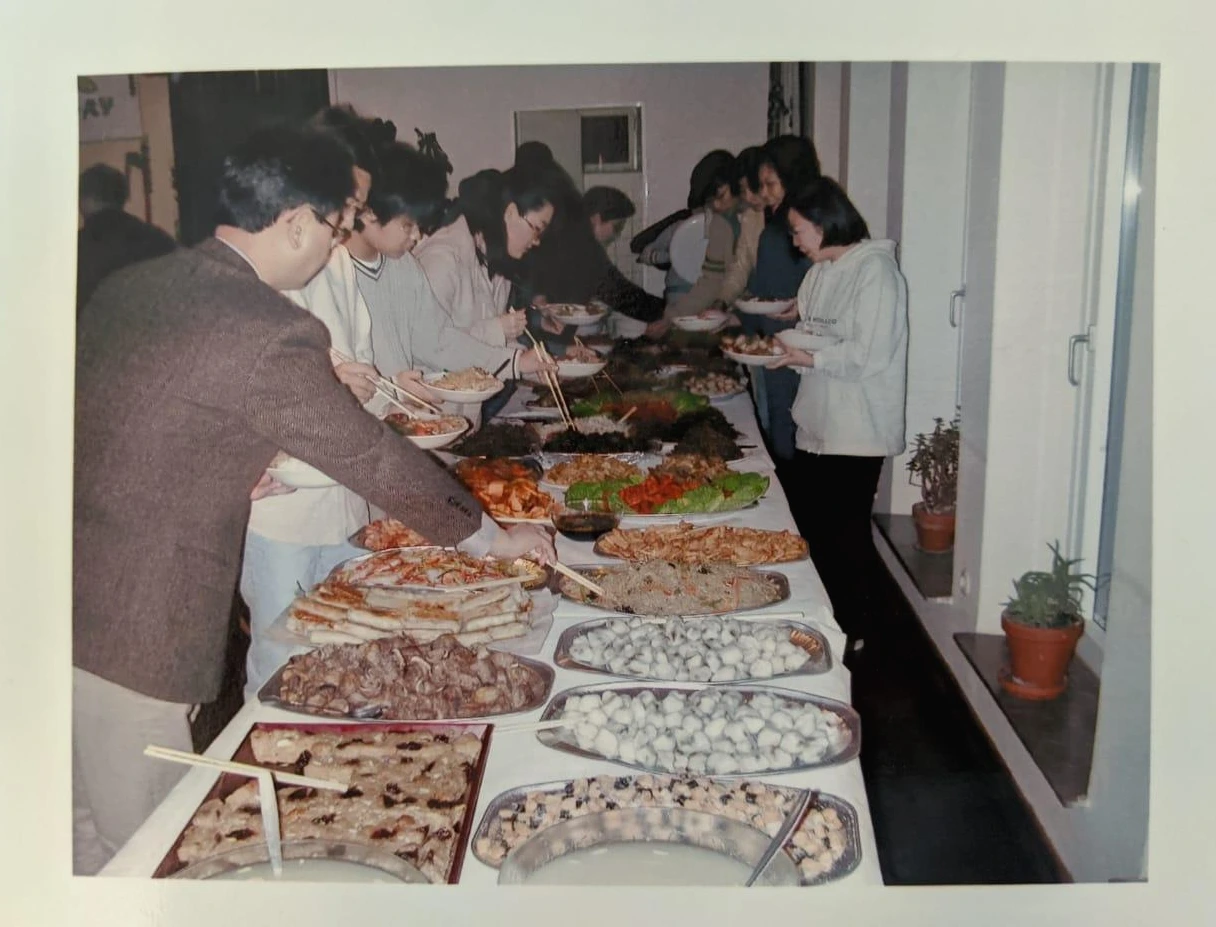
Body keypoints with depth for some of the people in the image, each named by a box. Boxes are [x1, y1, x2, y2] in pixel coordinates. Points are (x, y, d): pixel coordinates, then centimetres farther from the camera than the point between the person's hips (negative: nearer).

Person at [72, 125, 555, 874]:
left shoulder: (132, 283, 5)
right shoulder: (270, 334, -19)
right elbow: (375, 461, -12)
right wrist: (492, 537, 1)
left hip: (72, 596, 8)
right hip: (134, 625, -8)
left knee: (89, 830, 24)